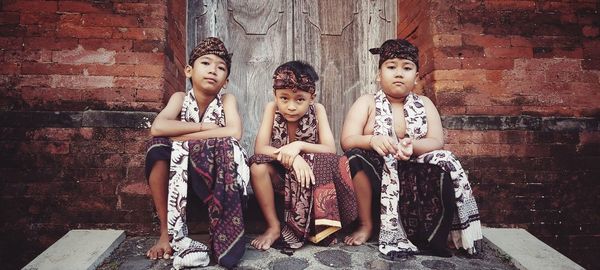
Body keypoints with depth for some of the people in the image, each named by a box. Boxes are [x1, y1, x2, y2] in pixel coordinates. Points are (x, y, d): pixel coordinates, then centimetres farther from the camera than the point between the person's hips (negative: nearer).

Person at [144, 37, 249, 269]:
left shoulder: (227, 100, -3)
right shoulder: (180, 98, -1)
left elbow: (234, 133, -25)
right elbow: (157, 128, -21)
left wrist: (181, 137, -22)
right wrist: (203, 127, -20)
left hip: (216, 175, -1)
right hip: (180, 174, 2)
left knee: (227, 147, -30)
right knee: (158, 147, -24)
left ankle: (223, 232, -17)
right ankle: (167, 230, -11)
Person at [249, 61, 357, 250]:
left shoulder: (317, 110, -12)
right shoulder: (272, 108, -12)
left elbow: (330, 150, -17)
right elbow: (259, 149, -20)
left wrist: (299, 146, -32)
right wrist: (292, 157, -35)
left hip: (308, 170, 0)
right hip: (281, 174, 0)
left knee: (331, 164, -30)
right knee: (257, 168, -30)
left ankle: (296, 227, -12)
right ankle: (274, 226, -10)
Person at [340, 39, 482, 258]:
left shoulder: (424, 104, 10)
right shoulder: (367, 103, 3)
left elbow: (437, 142, -5)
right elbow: (347, 141, -11)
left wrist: (412, 146, -28)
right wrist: (372, 140, -33)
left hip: (413, 179, 2)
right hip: (376, 177, -1)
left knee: (445, 164, -25)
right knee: (355, 156, -30)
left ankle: (434, 238, -8)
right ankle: (366, 224, -11)